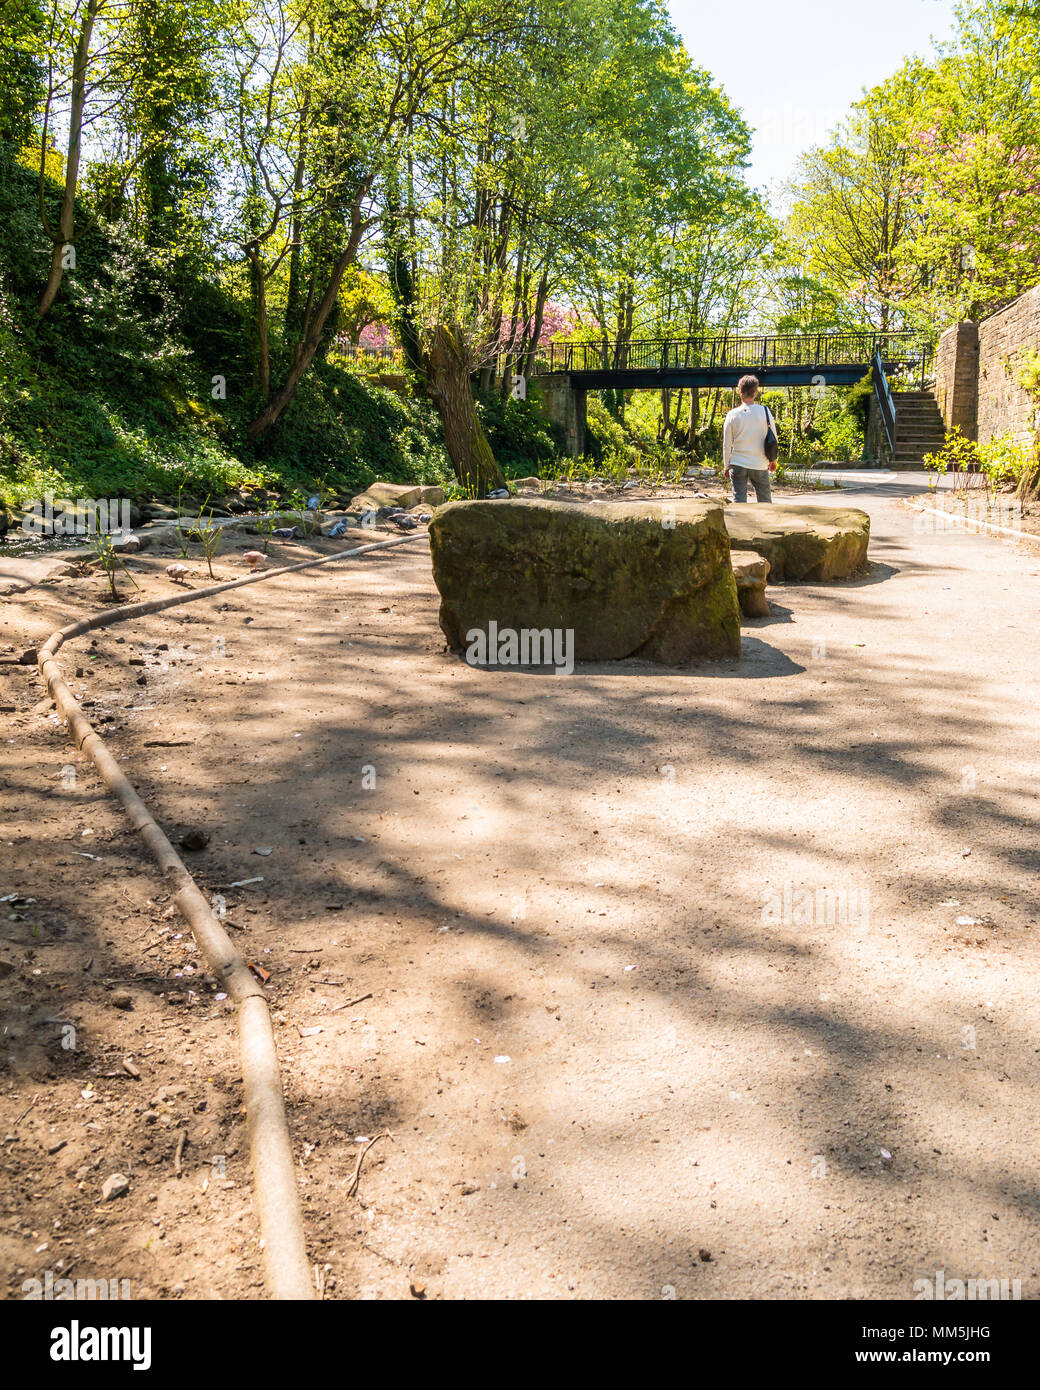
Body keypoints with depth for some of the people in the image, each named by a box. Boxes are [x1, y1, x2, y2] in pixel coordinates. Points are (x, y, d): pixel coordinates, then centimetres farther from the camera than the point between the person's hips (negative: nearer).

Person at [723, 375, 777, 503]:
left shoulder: (733, 415, -4)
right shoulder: (765, 411, -3)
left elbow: (727, 444, 2)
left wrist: (727, 466, 13)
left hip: (738, 464, -1)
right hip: (760, 464, 1)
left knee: (739, 500, 2)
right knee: (765, 501, 12)